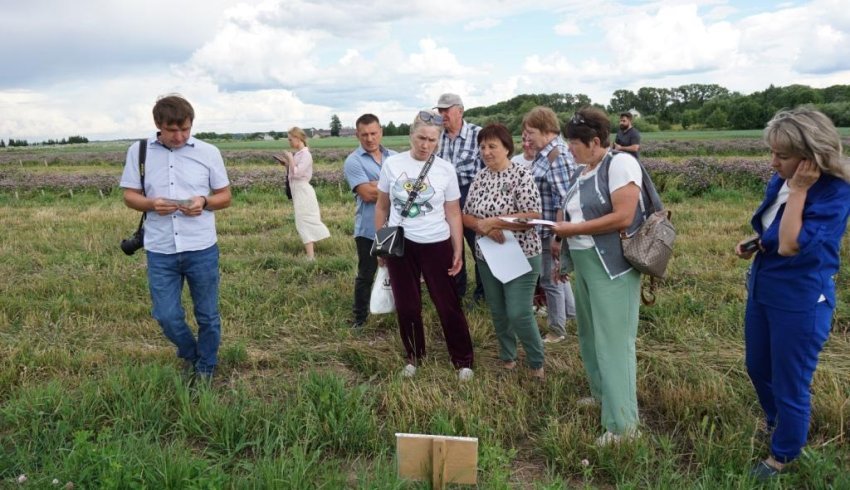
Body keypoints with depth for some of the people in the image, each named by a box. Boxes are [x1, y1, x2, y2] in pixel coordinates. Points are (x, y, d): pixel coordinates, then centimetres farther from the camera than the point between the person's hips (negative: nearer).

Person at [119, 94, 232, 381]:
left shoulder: (209, 152, -1)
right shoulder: (138, 151, 2)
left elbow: (225, 196, 6)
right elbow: (129, 196, 7)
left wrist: (204, 202, -16)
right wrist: (151, 204, -15)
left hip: (202, 249, -1)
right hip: (160, 251, 1)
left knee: (207, 315, 10)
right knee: (166, 316, 5)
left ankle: (205, 370, 31)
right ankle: (189, 355, 35)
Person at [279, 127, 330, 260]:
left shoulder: (305, 155, -14)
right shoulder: (298, 154, 11)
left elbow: (297, 173, -21)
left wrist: (290, 159, -13)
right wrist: (287, 164, 5)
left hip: (303, 191, -9)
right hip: (298, 191, 9)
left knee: (305, 223, -10)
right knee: (307, 222, 14)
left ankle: (310, 257, -10)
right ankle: (311, 253, 23)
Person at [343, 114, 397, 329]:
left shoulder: (394, 157, 8)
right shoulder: (353, 161, -7)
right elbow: (367, 194, -18)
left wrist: (376, 187, -15)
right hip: (369, 229, -4)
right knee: (366, 275, 8)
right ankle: (360, 317, 22)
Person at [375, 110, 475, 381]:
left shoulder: (446, 169, -6)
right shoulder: (391, 164, -2)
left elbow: (453, 214, 0)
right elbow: (382, 207, 7)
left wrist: (458, 251, -2)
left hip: (436, 245, -1)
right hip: (399, 245, 2)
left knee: (448, 305, 3)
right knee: (406, 306, 11)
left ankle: (463, 360, 19)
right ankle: (413, 357, 31)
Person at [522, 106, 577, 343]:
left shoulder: (558, 155, -22)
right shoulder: (546, 152, 8)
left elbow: (565, 201, -25)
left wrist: (558, 237, -23)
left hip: (551, 230, -9)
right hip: (544, 228, 9)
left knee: (551, 279, 5)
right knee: (556, 274, 24)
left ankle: (557, 330, 21)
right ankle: (570, 311, 42)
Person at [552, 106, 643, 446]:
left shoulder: (620, 163, -12)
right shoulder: (581, 172, 13)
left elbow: (623, 217, -20)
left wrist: (571, 229, -16)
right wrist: (564, 257, 11)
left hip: (612, 267, -8)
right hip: (584, 265, 8)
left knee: (613, 342, -4)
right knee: (590, 335, 17)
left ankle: (622, 424, 5)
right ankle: (602, 394, 36)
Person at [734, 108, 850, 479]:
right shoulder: (782, 180, 0)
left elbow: (791, 245, -32)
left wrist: (799, 190, -30)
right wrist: (752, 244, -2)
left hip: (800, 302, -8)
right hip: (762, 291, 8)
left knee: (790, 384, 10)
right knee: (758, 369, 24)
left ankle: (783, 455, 33)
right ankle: (777, 424, 51)